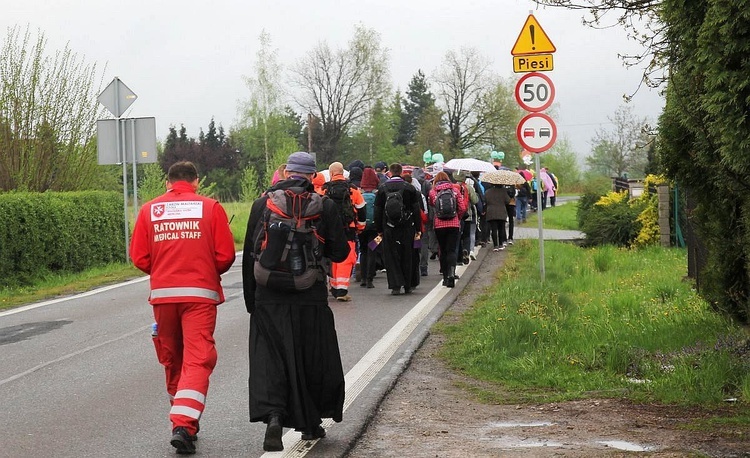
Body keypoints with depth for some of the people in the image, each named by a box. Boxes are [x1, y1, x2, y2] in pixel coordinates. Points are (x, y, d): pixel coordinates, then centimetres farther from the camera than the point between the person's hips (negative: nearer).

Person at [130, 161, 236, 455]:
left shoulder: (149, 209, 5)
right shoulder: (210, 207, 0)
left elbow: (139, 257, 2)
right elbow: (225, 255, -3)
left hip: (162, 294, 3)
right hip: (200, 293, -3)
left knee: (172, 361, 16)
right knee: (197, 359, -5)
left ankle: (183, 421, 28)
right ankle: (184, 424, -19)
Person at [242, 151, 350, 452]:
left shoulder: (262, 204, 0)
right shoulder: (325, 206, -3)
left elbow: (249, 254, 2)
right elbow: (339, 252, -2)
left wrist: (250, 299, 9)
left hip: (269, 298, 0)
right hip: (311, 297, 0)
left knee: (270, 358, 1)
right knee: (314, 359, 13)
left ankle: (273, 415, -21)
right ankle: (311, 423, 22)